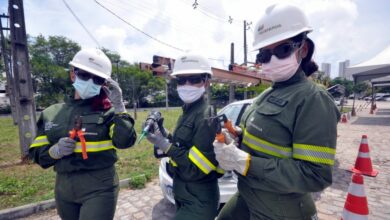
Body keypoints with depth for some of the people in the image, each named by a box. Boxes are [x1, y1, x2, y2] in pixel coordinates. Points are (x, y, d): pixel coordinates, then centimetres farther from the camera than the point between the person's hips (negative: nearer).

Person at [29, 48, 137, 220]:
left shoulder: (107, 111, -7)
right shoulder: (51, 113, 5)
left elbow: (125, 141, -21)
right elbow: (38, 154, 8)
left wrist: (118, 106, -24)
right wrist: (55, 151, -12)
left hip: (99, 188, -4)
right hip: (64, 188, 5)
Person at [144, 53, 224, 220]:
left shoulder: (206, 118, -24)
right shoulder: (188, 112, 4)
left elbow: (195, 170, -24)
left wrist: (165, 145, -23)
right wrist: (163, 134, -6)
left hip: (198, 203, -8)